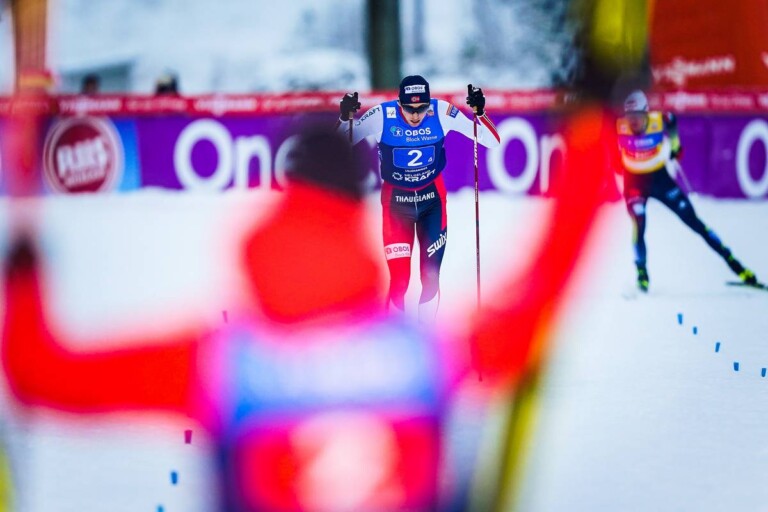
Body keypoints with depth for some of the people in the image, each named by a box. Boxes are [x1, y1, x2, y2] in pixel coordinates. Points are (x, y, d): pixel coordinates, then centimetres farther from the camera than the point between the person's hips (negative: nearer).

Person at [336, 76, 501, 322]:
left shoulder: (442, 112, -18)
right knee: (399, 280, -8)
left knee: (431, 278, 4)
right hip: (396, 200, -1)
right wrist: (345, 118, -29)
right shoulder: (382, 116, -20)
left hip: (433, 198, 1)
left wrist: (479, 113, -32)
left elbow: (492, 141, -14)